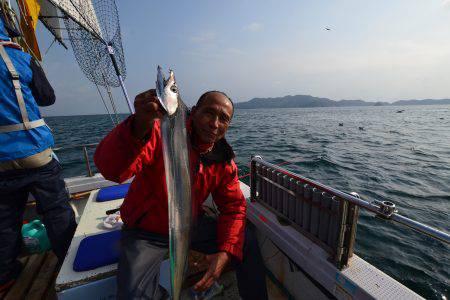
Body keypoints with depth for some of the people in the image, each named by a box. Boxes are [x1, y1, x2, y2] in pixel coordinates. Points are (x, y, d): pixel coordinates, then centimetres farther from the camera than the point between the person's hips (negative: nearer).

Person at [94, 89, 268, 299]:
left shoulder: (224, 161, -9)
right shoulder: (161, 133, -23)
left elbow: (233, 206, -4)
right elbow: (111, 169, -37)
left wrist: (226, 253, -17)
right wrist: (139, 126, -57)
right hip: (147, 232, -2)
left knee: (247, 241, -2)